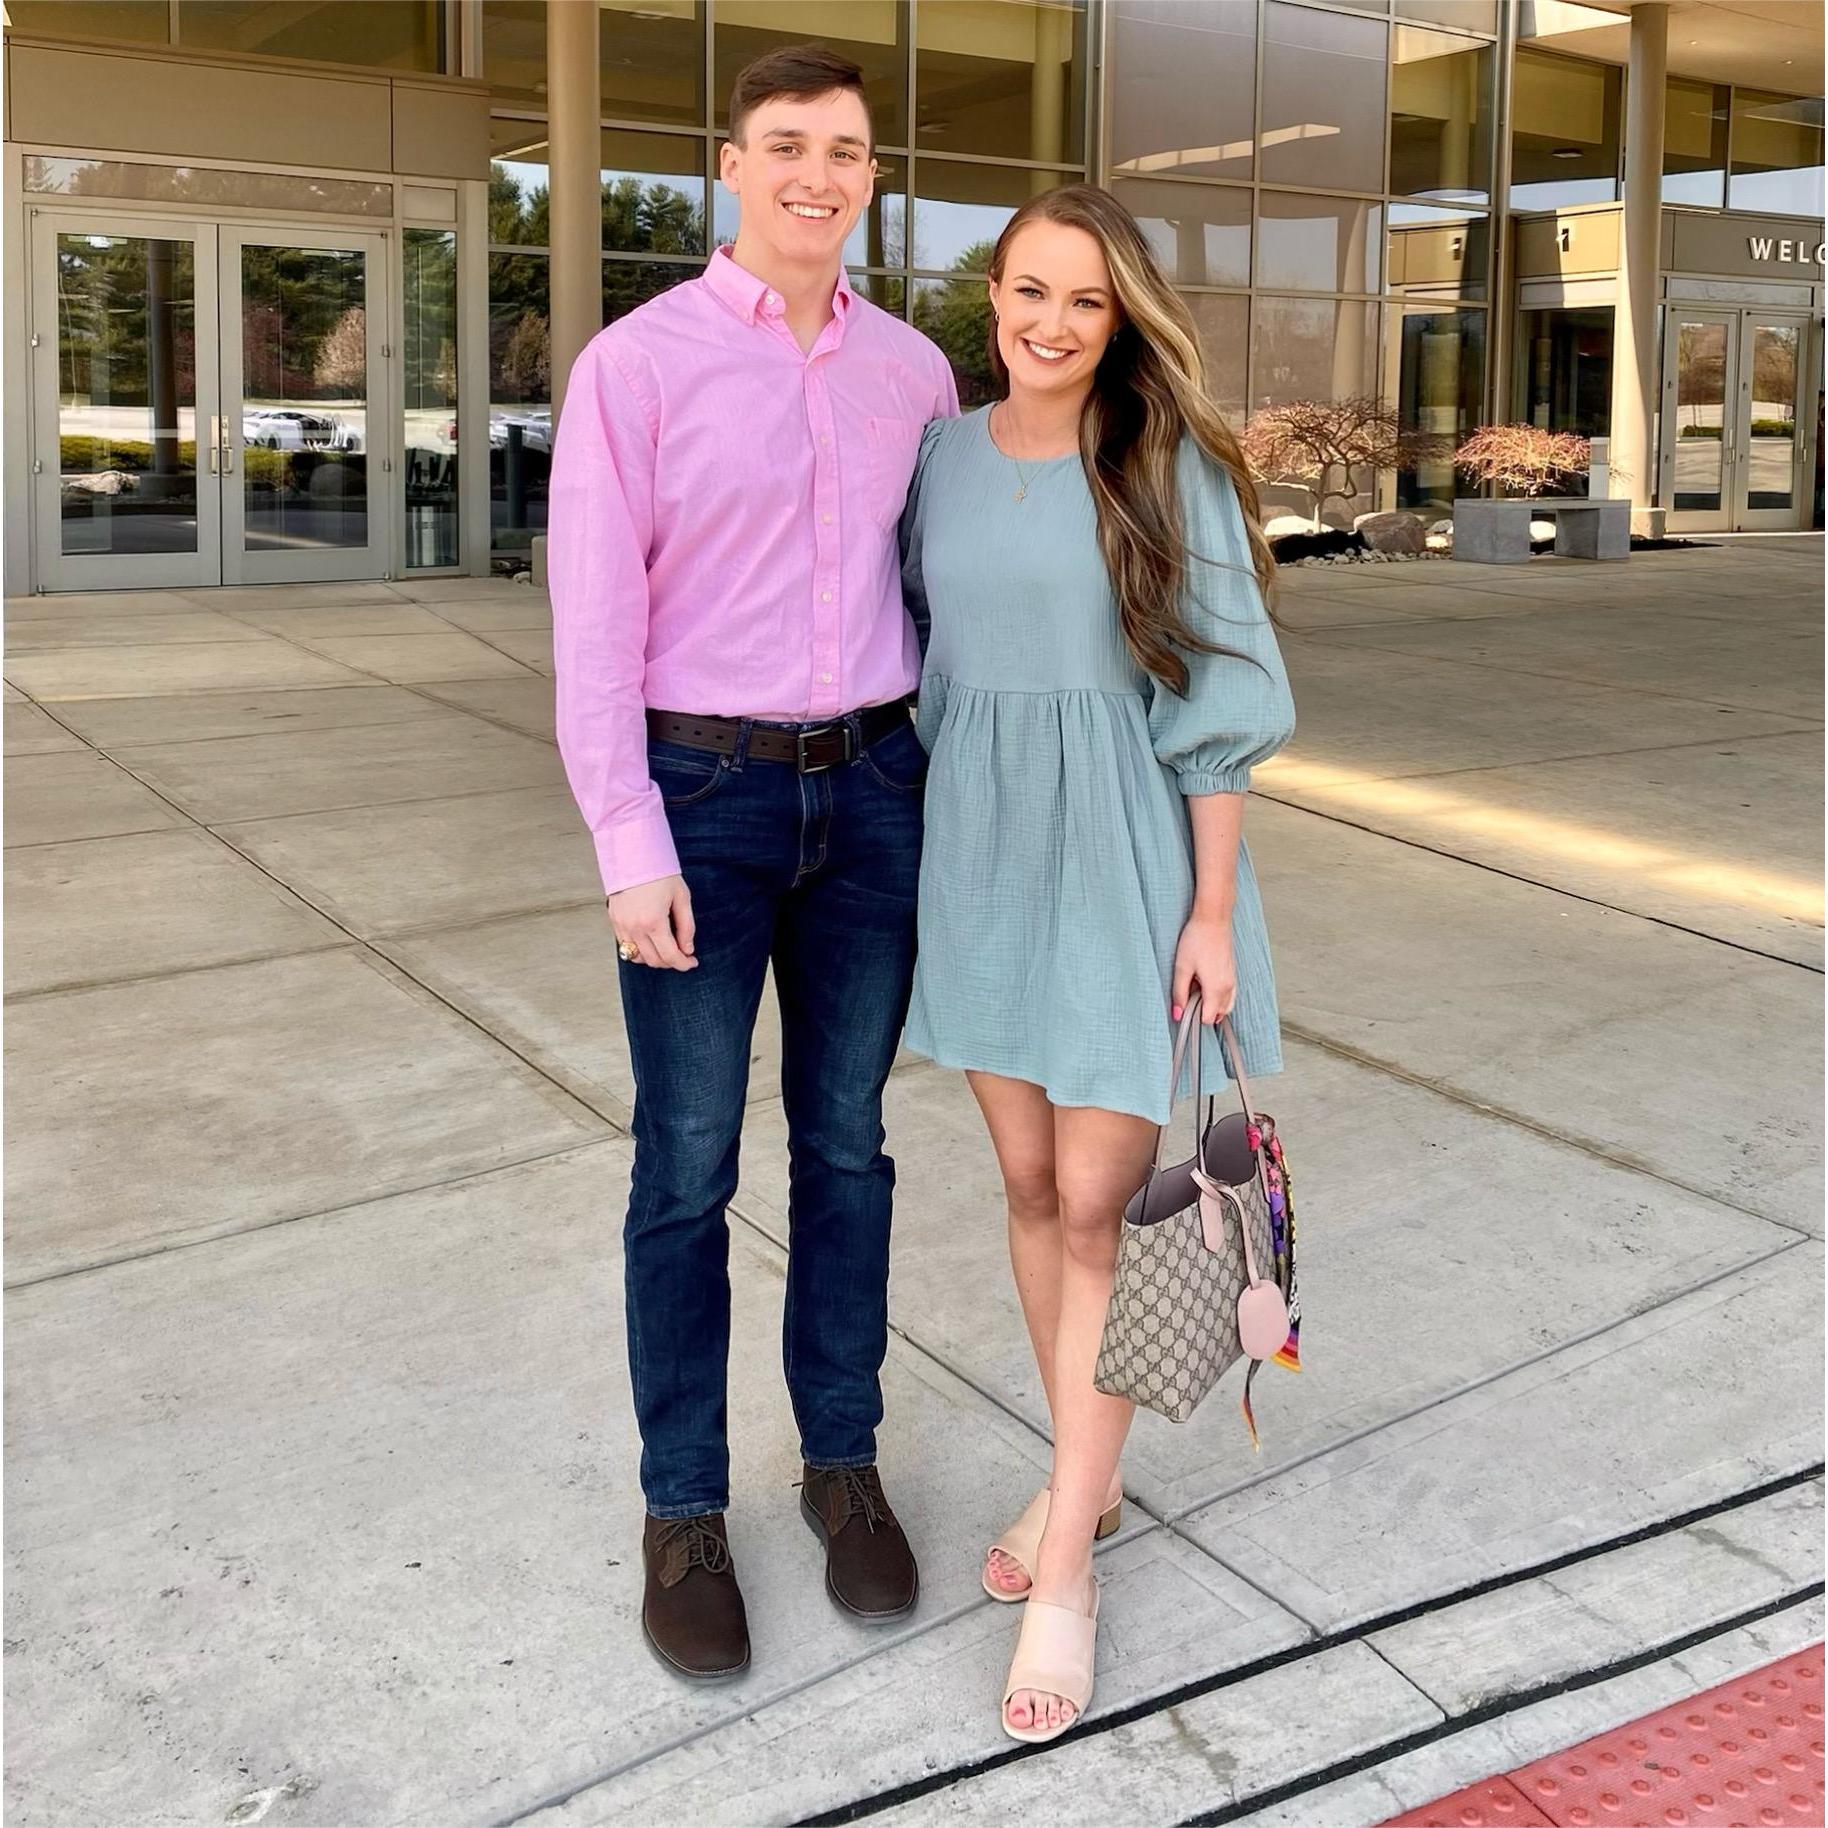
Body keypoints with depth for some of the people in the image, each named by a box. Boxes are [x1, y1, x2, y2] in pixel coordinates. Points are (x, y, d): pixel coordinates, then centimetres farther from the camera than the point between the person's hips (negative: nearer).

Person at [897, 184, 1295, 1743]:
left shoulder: (1169, 467, -8)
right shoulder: (942, 456, 4)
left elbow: (1218, 702, -8)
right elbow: (914, 653, 11)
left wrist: (1213, 912, -11)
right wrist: (914, 850, 10)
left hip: (1123, 859, -4)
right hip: (983, 850, 5)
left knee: (1097, 1203, -3)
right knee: (1031, 1182, 12)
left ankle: (1065, 1571, 8)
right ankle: (1091, 1475, 31)